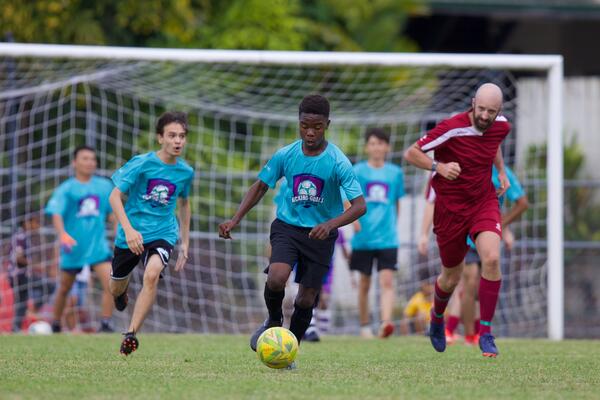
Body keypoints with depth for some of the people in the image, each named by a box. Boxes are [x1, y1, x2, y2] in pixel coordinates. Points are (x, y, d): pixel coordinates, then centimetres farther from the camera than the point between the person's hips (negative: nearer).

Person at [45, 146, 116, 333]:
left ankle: (106, 324, -11)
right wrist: (62, 234, -35)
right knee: (64, 289, 13)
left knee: (110, 283, -18)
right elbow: (56, 214, -18)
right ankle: (55, 326, 30)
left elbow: (113, 212, 16)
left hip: (98, 246, 2)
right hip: (73, 247, -2)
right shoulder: (66, 189, -6)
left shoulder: (104, 186, 5)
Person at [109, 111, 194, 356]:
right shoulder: (142, 163, -14)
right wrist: (129, 230, -26)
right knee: (116, 290, 16)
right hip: (131, 235, 0)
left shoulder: (186, 172, -2)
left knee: (152, 275, -30)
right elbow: (115, 196, -13)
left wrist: (185, 243, 17)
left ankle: (131, 335, -27)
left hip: (162, 234, 0)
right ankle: (123, 290, 57)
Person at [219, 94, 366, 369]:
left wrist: (330, 224, -37)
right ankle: (274, 321, 7)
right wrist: (235, 220, -5)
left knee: (306, 299, 3)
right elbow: (260, 187, 7)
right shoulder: (285, 155, -7)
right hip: (287, 226, 1)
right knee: (276, 278, -25)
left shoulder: (338, 162, -16)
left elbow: (359, 206, -20)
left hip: (321, 235, -1)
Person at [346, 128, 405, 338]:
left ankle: (386, 322, -26)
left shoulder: (395, 172, 6)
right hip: (363, 238, 0)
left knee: (387, 281, -14)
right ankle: (364, 326, 21)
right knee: (364, 283, 9)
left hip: (387, 238, 0)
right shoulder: (358, 171, 1)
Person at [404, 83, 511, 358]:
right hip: (450, 208, -3)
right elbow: (411, 153, -17)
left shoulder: (501, 127, -5)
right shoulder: (452, 128, -22)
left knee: (491, 258, -24)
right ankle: (437, 317, 45)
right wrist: (439, 166, -33)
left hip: (484, 202, 3)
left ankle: (486, 333, -14)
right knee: (451, 278, 9)